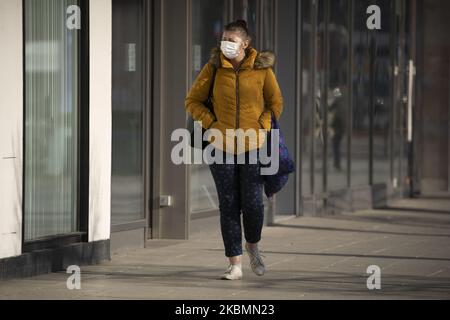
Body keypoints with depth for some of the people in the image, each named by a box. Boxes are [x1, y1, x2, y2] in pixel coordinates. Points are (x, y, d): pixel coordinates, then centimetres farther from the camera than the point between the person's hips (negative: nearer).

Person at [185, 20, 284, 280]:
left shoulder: (262, 68, -1)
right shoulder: (213, 68, 0)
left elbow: (275, 102, 9)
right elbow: (193, 101, 8)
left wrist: (263, 127, -4)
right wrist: (211, 124, -5)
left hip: (253, 146, -1)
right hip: (222, 146, 1)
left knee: (253, 204, -3)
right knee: (229, 206, 2)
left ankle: (253, 246, 28)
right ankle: (235, 265, 8)